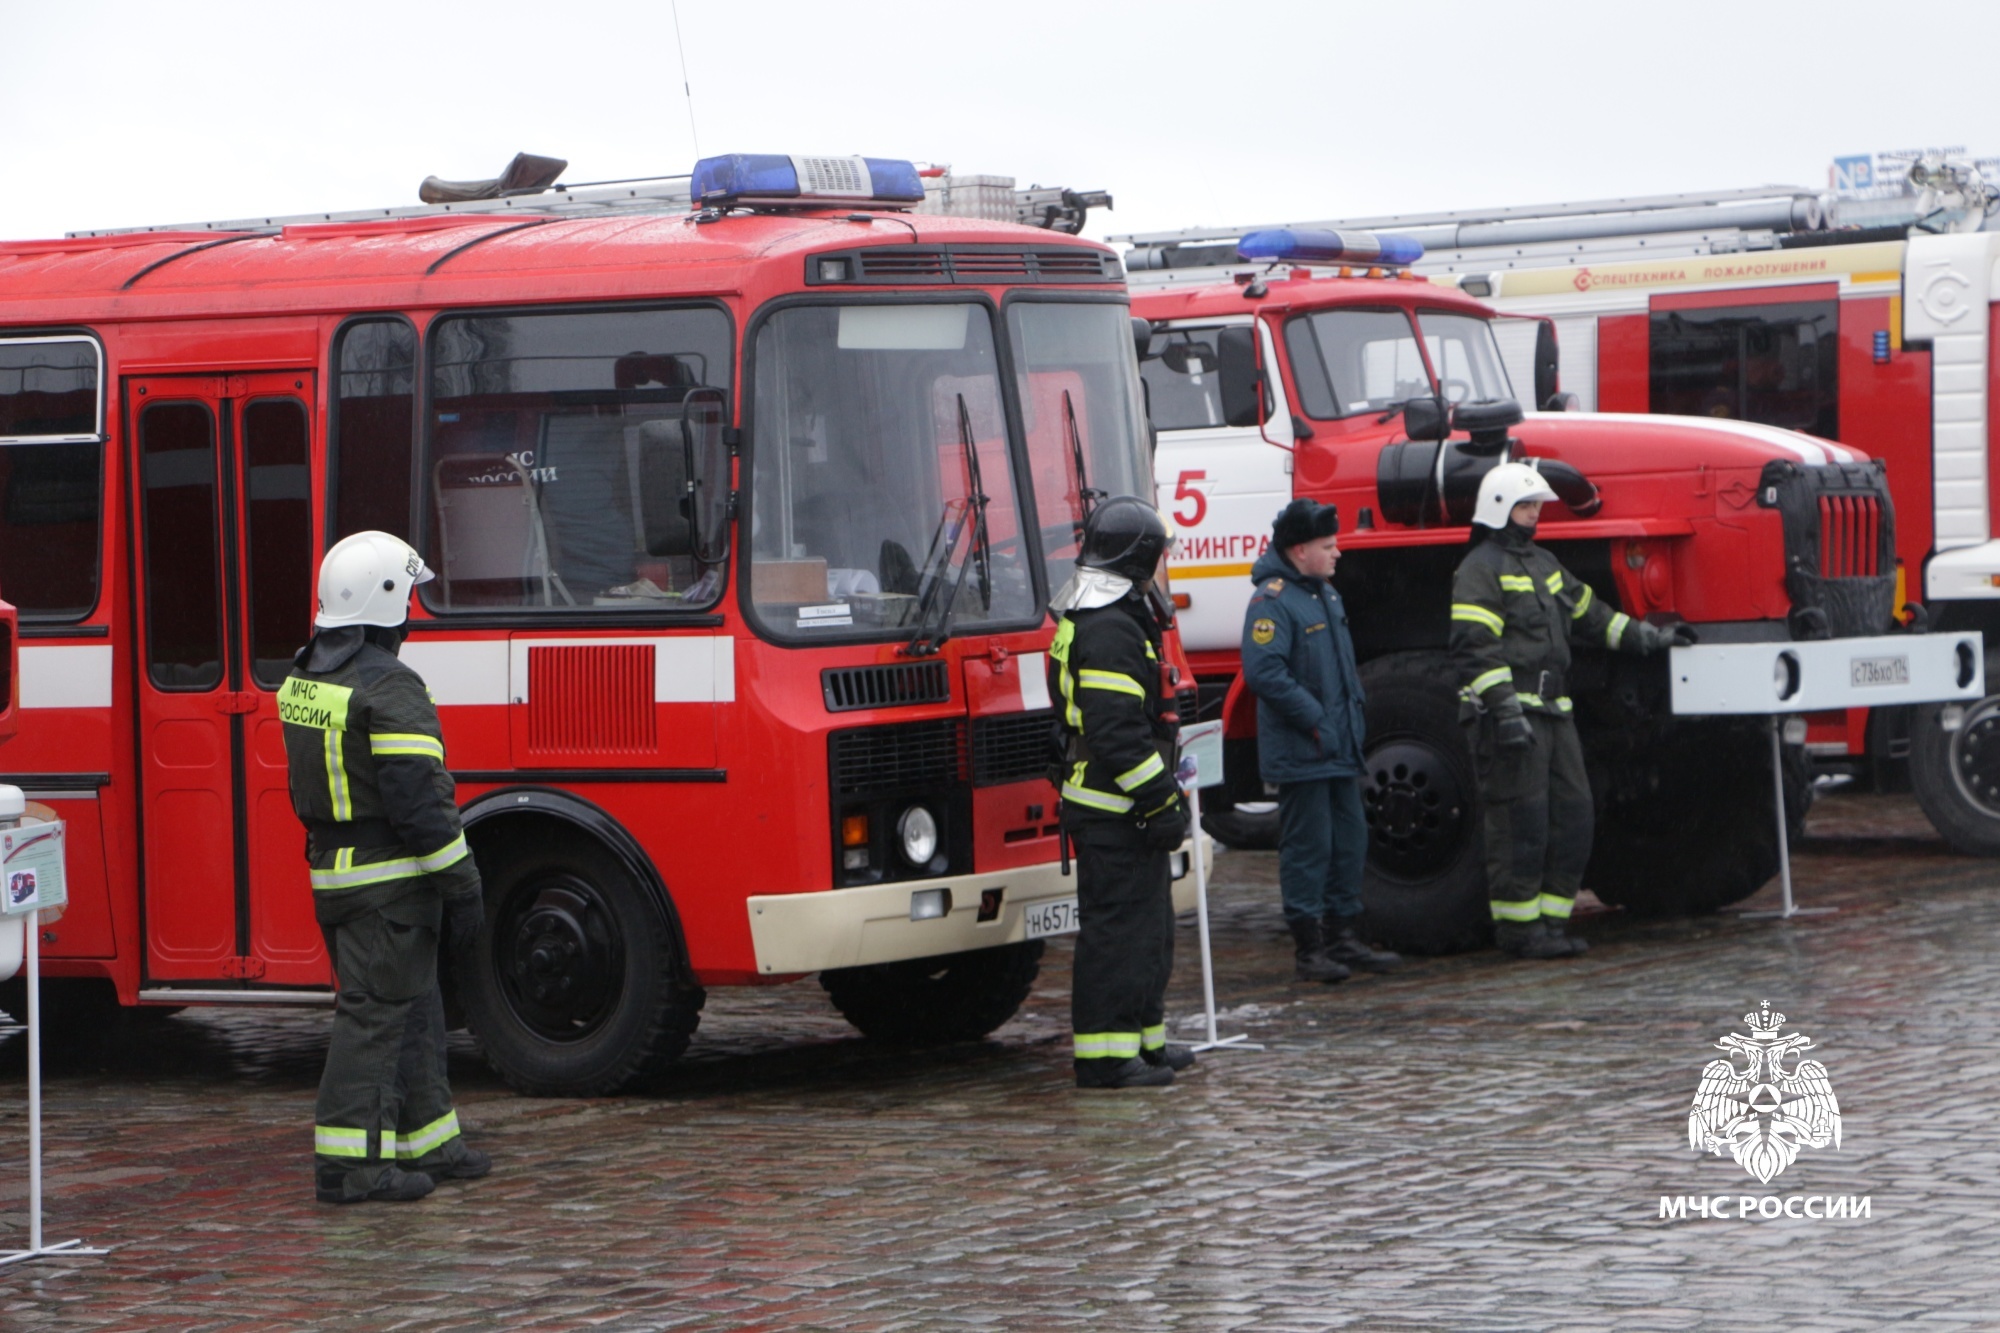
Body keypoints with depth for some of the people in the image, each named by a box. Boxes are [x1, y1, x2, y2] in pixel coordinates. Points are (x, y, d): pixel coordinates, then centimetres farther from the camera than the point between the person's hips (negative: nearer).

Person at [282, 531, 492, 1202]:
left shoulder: (303, 677, 11)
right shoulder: (388, 689, -18)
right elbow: (420, 800, -20)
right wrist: (461, 885, -15)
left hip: (332, 871, 9)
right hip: (387, 881, -9)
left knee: (412, 1008, 17)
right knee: (375, 1012, -5)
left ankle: (427, 1140, 23)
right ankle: (350, 1161, -5)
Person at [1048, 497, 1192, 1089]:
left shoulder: (1087, 621, 17)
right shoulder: (1109, 630, -18)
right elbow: (1117, 735, -24)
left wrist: (1164, 789, 25)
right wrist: (1162, 800, -20)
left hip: (1119, 810, 11)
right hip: (1114, 811, -11)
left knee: (1147, 925, 18)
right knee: (1116, 928, -8)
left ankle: (1143, 1037, 26)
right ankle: (1105, 1055, -7)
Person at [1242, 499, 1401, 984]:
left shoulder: (1325, 595, 16)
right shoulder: (1272, 602, -15)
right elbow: (1263, 673, -23)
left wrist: (1354, 718, 15)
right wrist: (1314, 720, -21)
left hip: (1339, 750, 9)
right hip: (1300, 755, -9)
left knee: (1349, 843, 12)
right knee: (1308, 847, -5)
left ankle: (1343, 938, 21)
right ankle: (1308, 948, 0)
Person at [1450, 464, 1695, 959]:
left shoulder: (1543, 564, 22)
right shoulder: (1480, 569, -7)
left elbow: (1588, 613, 32)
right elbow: (1475, 647, -16)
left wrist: (1647, 637, 29)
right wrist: (1505, 709, -23)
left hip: (1552, 710, 9)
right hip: (1509, 714, -9)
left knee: (1572, 813, 6)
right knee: (1521, 822, -8)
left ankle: (1551, 919, 12)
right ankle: (1518, 927, -2)